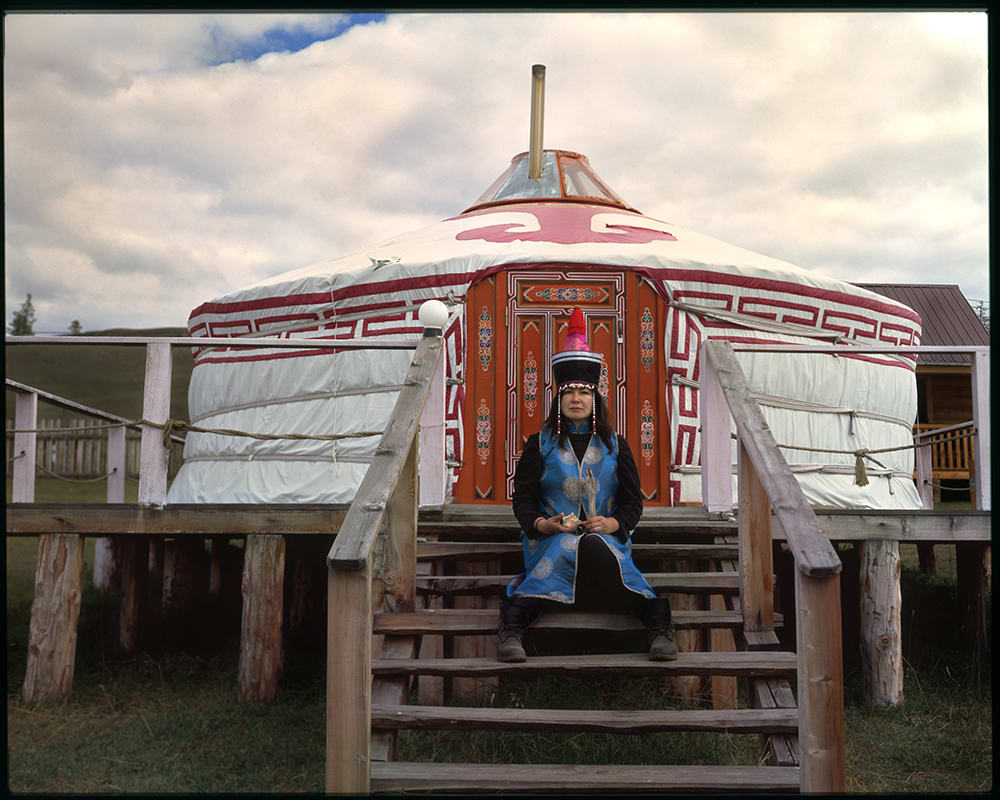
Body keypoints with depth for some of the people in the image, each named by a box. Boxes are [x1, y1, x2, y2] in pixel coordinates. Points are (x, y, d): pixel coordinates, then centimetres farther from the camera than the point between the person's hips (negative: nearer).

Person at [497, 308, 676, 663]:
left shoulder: (614, 445, 13)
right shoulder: (540, 443, 9)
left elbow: (633, 502, 12)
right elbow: (523, 499, 8)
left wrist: (612, 524, -10)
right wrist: (542, 524, -14)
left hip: (605, 535, 1)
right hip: (552, 536, 0)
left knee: (595, 547, -37)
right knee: (569, 548, -38)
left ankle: (658, 624, -44)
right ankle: (513, 626, -45)